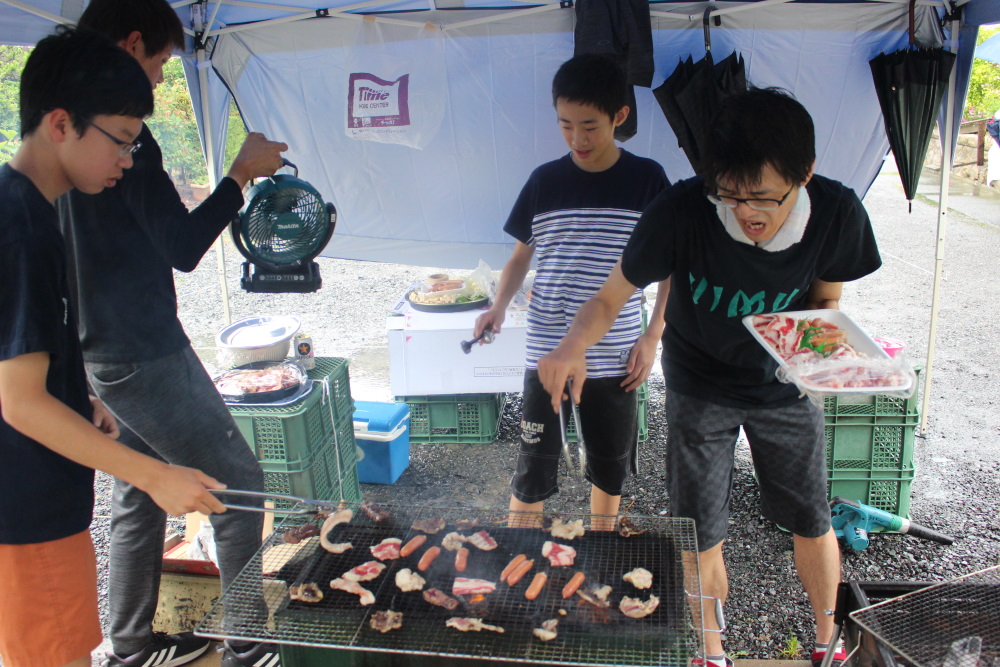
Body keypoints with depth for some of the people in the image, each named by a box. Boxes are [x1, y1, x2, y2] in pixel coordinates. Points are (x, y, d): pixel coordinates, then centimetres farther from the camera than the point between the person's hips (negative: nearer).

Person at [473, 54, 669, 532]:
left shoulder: (646, 180, -3)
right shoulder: (545, 181, 0)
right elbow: (521, 255, 10)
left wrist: (652, 338, -4)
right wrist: (499, 306, -7)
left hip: (615, 356, 0)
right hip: (546, 352, 0)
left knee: (610, 465, 15)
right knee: (534, 463, 5)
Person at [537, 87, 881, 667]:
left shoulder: (837, 212, -23)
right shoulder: (682, 211, -31)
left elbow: (827, 299, -2)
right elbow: (609, 300, -23)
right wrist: (575, 345, -45)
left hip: (783, 382, 2)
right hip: (700, 386, -2)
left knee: (813, 522, 15)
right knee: (700, 537, 3)